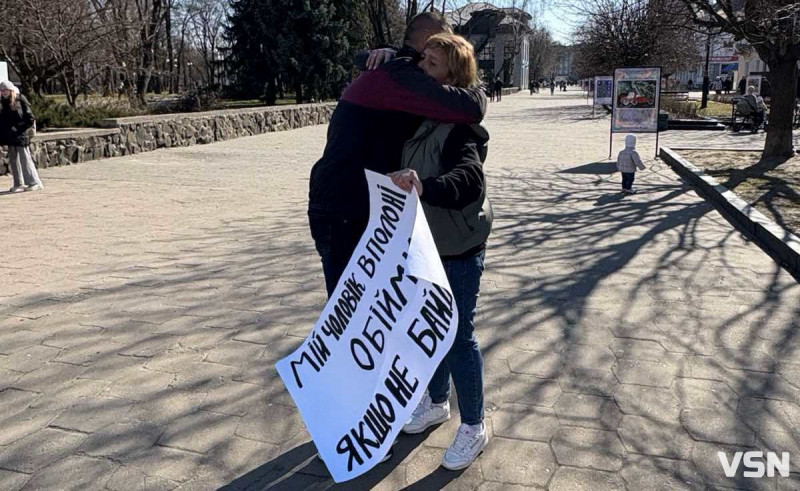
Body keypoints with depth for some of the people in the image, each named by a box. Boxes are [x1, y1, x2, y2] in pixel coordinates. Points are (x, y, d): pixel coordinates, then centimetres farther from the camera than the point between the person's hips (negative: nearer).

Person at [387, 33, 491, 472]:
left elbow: (470, 181, -36)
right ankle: (436, 402, 40)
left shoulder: (461, 126, -21)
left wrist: (424, 187, -54)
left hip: (458, 250, -7)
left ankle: (473, 428, 20)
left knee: (458, 335, 2)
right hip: (422, 245, 8)